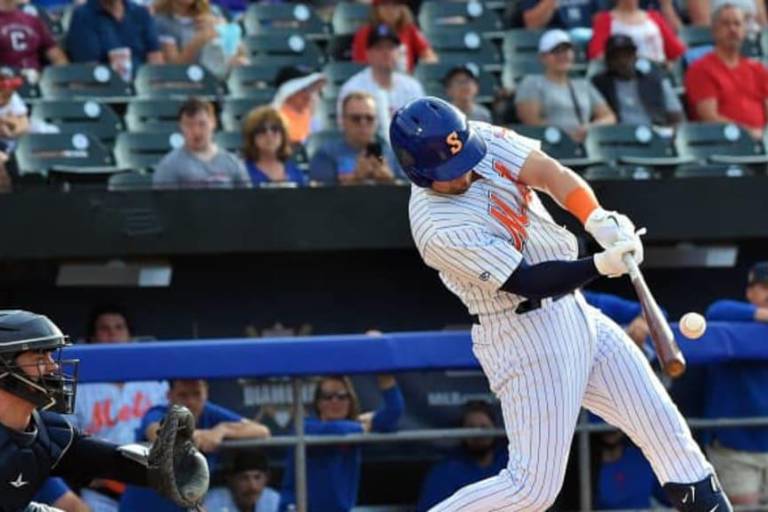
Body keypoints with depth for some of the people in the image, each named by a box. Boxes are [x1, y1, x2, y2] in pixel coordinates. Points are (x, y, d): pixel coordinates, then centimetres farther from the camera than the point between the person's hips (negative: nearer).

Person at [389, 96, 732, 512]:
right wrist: (601, 265, -37)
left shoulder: (478, 139, -5)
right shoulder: (439, 230, -25)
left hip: (572, 310, 8)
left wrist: (598, 219, -31)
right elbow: (527, 281, -26)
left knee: (661, 424, 9)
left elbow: (548, 172, -14)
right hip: (526, 335, -8)